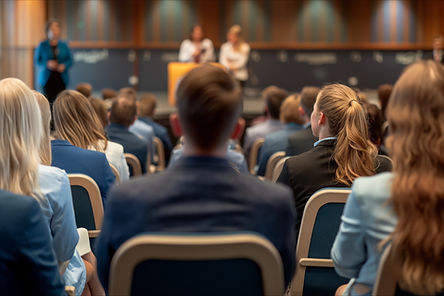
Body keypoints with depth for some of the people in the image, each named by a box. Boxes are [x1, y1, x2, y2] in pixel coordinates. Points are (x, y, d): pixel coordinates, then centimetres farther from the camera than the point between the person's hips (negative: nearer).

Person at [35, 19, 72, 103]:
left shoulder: (64, 45, 8)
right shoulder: (42, 45, 3)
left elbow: (70, 60, 9)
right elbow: (37, 61, 4)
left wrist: (64, 65, -11)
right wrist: (47, 64, -13)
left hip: (61, 78, 1)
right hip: (47, 79, -1)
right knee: (48, 101, -6)